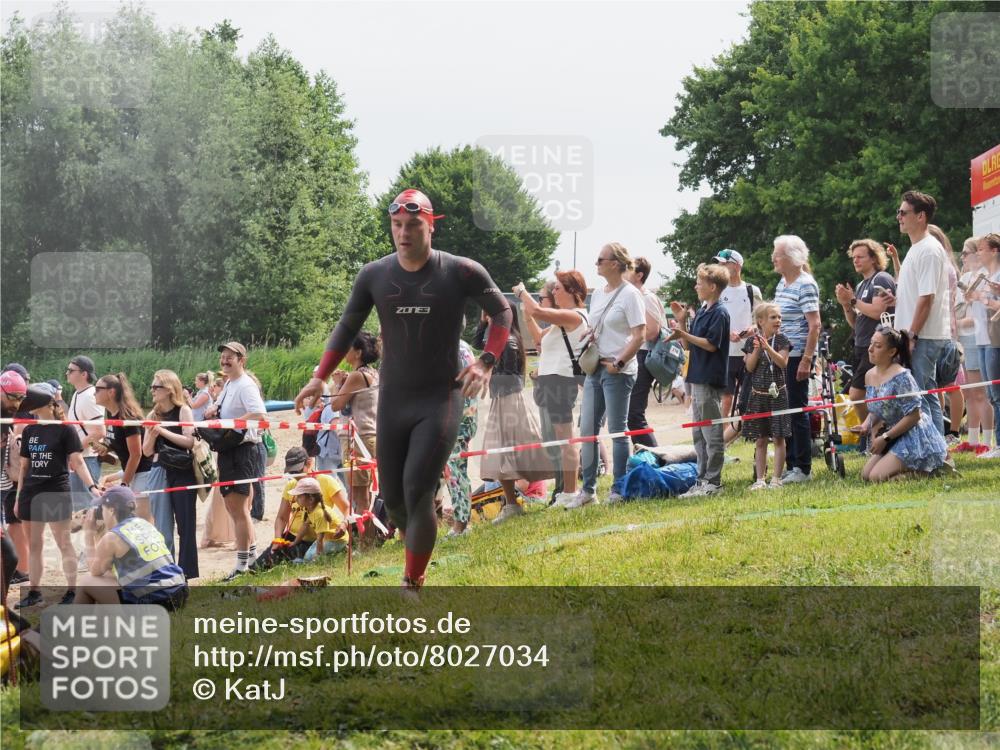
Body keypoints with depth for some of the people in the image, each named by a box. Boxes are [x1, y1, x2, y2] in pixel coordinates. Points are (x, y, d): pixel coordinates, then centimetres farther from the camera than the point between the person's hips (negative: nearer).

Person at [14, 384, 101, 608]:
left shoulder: (65, 430, -5)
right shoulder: (29, 430, 10)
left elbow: (77, 462, -9)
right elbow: (24, 466, 14)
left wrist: (91, 487, -21)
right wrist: (18, 497, 13)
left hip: (57, 492, -5)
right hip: (31, 494, 5)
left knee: (64, 543, -2)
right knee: (33, 545, 9)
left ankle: (71, 592, 2)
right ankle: (34, 592, 15)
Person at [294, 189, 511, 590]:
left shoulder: (461, 272, -9)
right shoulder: (374, 276, 0)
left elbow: (502, 312, 4)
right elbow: (347, 326, 13)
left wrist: (486, 362, -10)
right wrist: (321, 377, 5)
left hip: (440, 399, -4)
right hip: (393, 402, 4)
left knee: (417, 492, -15)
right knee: (391, 496, 6)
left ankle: (412, 584, -6)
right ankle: (418, 553, 34)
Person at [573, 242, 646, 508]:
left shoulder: (630, 295, -9)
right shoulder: (597, 294, 15)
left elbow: (639, 336, -13)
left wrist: (619, 363, -18)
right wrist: (588, 337, 3)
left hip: (618, 371, -8)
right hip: (595, 368, 8)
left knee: (617, 430, -2)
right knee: (587, 428, 6)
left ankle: (619, 490, 6)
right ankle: (588, 489, 12)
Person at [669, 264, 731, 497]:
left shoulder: (719, 313, -11)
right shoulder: (701, 312, 16)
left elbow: (711, 344, -17)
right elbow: (688, 346, 15)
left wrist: (685, 335, -21)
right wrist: (682, 321, 5)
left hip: (710, 379, -10)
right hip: (697, 378, 10)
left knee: (712, 433, -6)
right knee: (699, 433, 12)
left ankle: (713, 481, -3)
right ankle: (702, 479, 16)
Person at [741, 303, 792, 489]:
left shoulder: (781, 340, -1)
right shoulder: (752, 341, 2)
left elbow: (783, 363, -13)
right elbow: (750, 367, -3)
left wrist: (768, 347, -23)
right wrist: (756, 350, -18)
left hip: (777, 393, -1)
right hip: (758, 395, 1)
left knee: (778, 437, -1)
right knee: (760, 439, 6)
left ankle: (776, 479, 4)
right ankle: (760, 479, 11)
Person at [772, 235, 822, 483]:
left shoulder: (805, 285, -12)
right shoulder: (782, 283, 14)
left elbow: (815, 325, -17)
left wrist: (806, 360, -21)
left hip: (797, 357, -9)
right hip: (779, 357, 9)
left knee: (797, 411, -4)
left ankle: (803, 469, 1)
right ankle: (790, 464, 18)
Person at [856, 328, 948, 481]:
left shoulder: (901, 377, -21)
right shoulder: (870, 376, 5)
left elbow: (913, 415, -21)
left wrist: (885, 438, -18)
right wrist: (867, 425, -6)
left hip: (913, 436, -9)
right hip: (893, 439, 9)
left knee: (877, 477, -19)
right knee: (865, 475, 8)